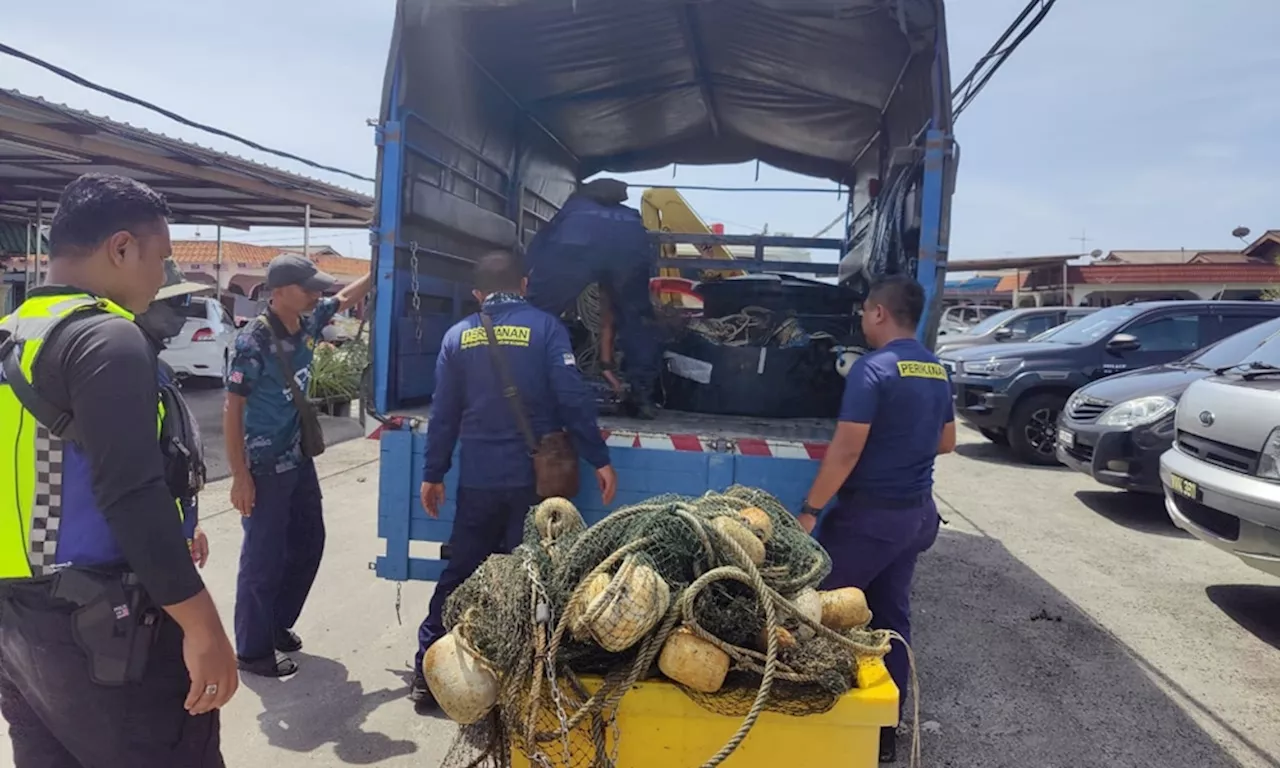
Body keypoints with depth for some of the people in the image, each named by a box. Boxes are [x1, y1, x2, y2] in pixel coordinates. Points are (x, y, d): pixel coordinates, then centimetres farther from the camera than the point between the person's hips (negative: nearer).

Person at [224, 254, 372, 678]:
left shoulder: (307, 324, 1)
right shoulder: (253, 341, -20)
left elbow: (345, 297, 19)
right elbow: (232, 411, -17)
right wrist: (240, 476, -18)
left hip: (299, 458, 8)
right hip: (266, 466, -8)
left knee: (308, 544, 17)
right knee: (264, 557, 2)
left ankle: (277, 624, 35)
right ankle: (253, 650, 18)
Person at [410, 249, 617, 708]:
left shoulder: (458, 336, 6)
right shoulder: (545, 327, -3)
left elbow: (443, 413, 7)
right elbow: (573, 399, -10)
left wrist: (433, 474, 14)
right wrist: (599, 460, -5)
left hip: (478, 478, 3)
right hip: (534, 476, -2)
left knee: (459, 574, 15)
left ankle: (427, 674, 21)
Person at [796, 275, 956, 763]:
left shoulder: (874, 368, -17)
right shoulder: (937, 371, 7)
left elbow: (846, 450, -21)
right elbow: (946, 442, 18)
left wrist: (809, 509, -14)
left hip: (871, 513, -8)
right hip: (918, 513, 8)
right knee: (892, 615, 15)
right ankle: (885, 727, 25)